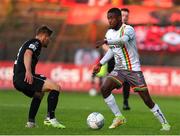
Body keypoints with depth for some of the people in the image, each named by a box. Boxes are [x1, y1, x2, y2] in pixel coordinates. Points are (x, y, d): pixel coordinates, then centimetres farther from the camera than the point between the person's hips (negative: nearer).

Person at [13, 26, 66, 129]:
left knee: (39, 94, 35)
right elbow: (28, 54, -22)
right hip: (24, 77, -10)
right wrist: (28, 71, -36)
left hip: (17, 80, 10)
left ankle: (31, 122, 28)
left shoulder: (28, 43, 29)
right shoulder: (36, 42, -1)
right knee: (56, 87, -15)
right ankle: (50, 118, -17)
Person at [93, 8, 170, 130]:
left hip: (134, 69, -6)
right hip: (119, 69, 6)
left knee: (147, 99, -6)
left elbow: (123, 40, -40)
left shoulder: (128, 29, -16)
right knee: (104, 88, -17)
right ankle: (119, 117, -4)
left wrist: (105, 41, -52)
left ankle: (165, 123, 8)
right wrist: (100, 64, 18)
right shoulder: (109, 33, 6)